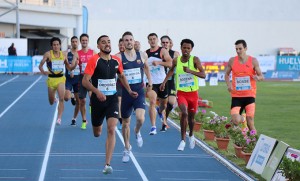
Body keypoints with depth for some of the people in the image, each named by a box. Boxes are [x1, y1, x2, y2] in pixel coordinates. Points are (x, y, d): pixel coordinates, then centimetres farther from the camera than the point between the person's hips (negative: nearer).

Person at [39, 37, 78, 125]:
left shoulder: (63, 55, 4)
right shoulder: (48, 54, -5)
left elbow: (69, 68, 13)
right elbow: (40, 65, -4)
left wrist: (74, 64, -7)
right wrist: (43, 72, -23)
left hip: (61, 79, 1)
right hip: (51, 79, 0)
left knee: (61, 99, -19)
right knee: (51, 102, 12)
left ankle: (59, 118, -14)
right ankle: (54, 98, 50)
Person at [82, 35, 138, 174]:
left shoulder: (116, 60, 4)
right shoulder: (94, 60, -11)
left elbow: (122, 76, 23)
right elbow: (85, 81, -17)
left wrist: (129, 91, 13)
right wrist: (97, 92, -31)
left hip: (112, 99, 2)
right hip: (98, 99, -2)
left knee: (111, 129, -16)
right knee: (97, 133, 14)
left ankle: (107, 164, -16)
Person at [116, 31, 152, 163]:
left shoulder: (142, 55, 3)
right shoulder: (119, 57, -6)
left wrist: (150, 82, 23)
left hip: (139, 91, 1)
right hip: (125, 93, 0)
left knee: (140, 118, -21)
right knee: (125, 122, 10)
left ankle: (137, 132, 15)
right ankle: (127, 148, 30)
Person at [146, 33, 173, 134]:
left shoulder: (162, 51, -4)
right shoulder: (145, 53, 7)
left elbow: (170, 63, -16)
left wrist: (159, 62, -28)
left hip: (162, 81, -1)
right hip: (151, 82, 1)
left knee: (163, 103, 14)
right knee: (152, 102, -18)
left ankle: (160, 111, 53)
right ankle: (153, 127, -21)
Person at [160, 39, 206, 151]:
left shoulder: (195, 60, -8)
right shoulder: (176, 60, 0)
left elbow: (203, 75, -18)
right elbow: (171, 70, 22)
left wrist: (190, 71, -31)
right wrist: (164, 81, 16)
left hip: (193, 93, 0)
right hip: (181, 92, 0)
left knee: (191, 117, 13)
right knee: (184, 113, -23)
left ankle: (191, 135, 44)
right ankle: (183, 140, -16)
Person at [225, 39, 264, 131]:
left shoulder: (253, 61, -1)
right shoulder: (232, 61, 2)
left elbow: (261, 76, 2)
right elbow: (227, 74, 15)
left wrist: (258, 77, -22)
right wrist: (228, 84, -4)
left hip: (250, 95, -1)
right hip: (236, 95, 1)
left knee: (250, 123, -6)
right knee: (236, 121, -15)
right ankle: (242, 118, 21)